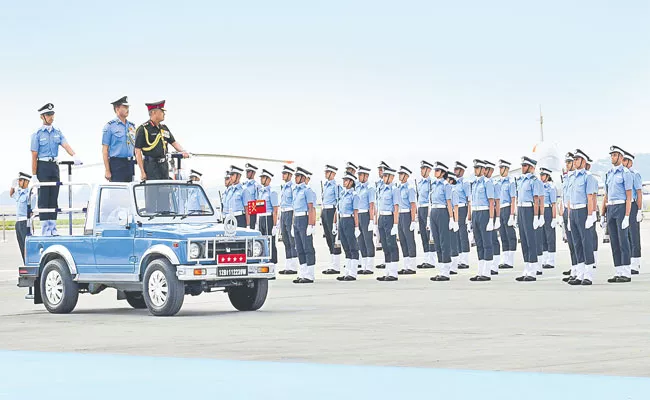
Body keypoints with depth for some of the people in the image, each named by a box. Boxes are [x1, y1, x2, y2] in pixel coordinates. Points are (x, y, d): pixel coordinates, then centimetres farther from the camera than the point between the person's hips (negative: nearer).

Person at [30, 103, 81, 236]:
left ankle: (52, 227, 11)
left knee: (54, 197, 6)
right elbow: (34, 156, -6)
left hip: (54, 166, 5)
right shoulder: (37, 134, -3)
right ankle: (45, 229, -3)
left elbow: (65, 145, -5)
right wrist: (34, 175, -10)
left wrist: (74, 156, -25)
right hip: (43, 166, -5)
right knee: (44, 198, -5)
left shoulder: (57, 132, 10)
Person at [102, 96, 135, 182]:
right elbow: (105, 150, -6)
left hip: (130, 163, 6)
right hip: (116, 163, -6)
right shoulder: (110, 126, -4)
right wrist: (107, 171, -12)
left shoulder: (131, 126, 14)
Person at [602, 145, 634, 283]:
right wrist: (603, 214, 15)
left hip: (621, 207, -7)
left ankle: (626, 274, -6)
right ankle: (619, 273, 8)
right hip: (610, 209, 7)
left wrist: (627, 216, -18)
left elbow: (629, 197, -12)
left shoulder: (626, 173, -7)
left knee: (623, 240, -8)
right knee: (614, 241, 6)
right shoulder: (609, 174, 17)